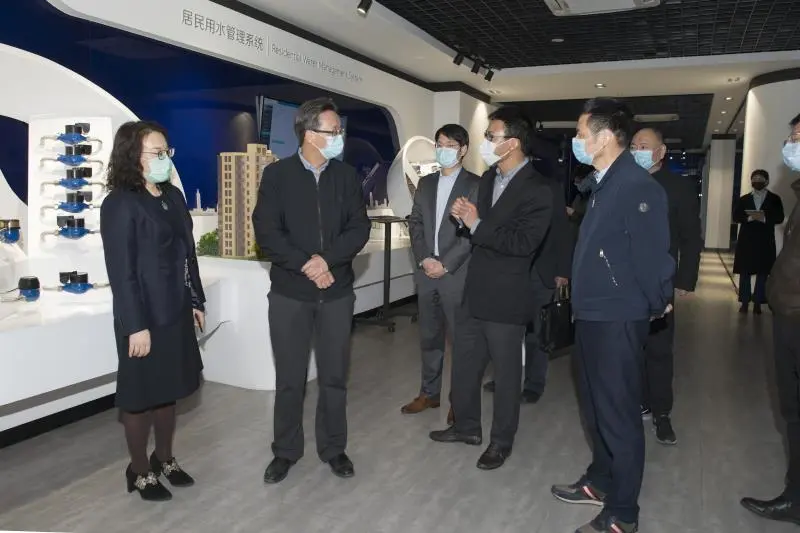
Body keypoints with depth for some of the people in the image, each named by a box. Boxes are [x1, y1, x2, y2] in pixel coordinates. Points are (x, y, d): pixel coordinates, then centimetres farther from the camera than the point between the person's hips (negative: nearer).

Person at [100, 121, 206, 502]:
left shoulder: (173, 196, 7)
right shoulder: (120, 205, -14)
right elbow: (121, 271, -16)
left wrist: (196, 301, 12)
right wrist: (136, 326, -18)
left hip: (175, 312, 7)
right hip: (144, 316, -7)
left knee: (168, 390, 17)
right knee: (141, 395, 8)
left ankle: (165, 458, 34)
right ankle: (140, 471, 25)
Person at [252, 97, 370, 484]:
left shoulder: (346, 175, 4)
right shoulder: (277, 174, -3)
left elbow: (360, 228, -2)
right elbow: (266, 233, -10)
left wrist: (327, 259, -17)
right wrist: (306, 266, -17)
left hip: (337, 291, 2)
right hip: (289, 292, -2)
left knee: (335, 376, 10)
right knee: (289, 378, 8)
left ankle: (333, 448, 27)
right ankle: (286, 450, 26)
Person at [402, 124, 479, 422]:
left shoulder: (475, 185, -2)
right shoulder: (425, 183, 14)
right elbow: (415, 224, 9)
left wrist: (446, 264, -13)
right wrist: (424, 259, -5)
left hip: (457, 273, -5)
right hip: (426, 272, 5)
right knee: (429, 337, 12)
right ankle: (429, 393, 25)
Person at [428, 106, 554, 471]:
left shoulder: (537, 190, -16)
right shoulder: (489, 178, 9)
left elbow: (523, 243, -25)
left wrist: (476, 225, -21)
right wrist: (465, 216, -4)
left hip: (506, 297, -8)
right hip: (475, 291, 8)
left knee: (506, 371, 9)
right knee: (464, 364, 17)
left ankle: (502, 440, 27)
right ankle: (467, 426, 37)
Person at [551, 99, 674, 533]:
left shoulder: (639, 187, -19)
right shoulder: (603, 184, 11)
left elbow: (653, 254, -20)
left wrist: (656, 305, -6)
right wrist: (581, 302, 14)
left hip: (618, 321, -9)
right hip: (591, 316, 9)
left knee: (618, 416, 4)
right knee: (596, 409, 21)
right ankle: (599, 482, 40)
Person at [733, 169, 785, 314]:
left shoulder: (774, 199, 4)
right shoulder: (744, 199, 8)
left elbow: (779, 218, -5)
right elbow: (736, 217, -2)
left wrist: (763, 218, -21)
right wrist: (750, 217, -19)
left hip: (765, 242, -1)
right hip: (746, 241, 1)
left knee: (762, 274, 2)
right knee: (745, 273, 3)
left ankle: (757, 303, 9)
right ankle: (745, 303, 9)